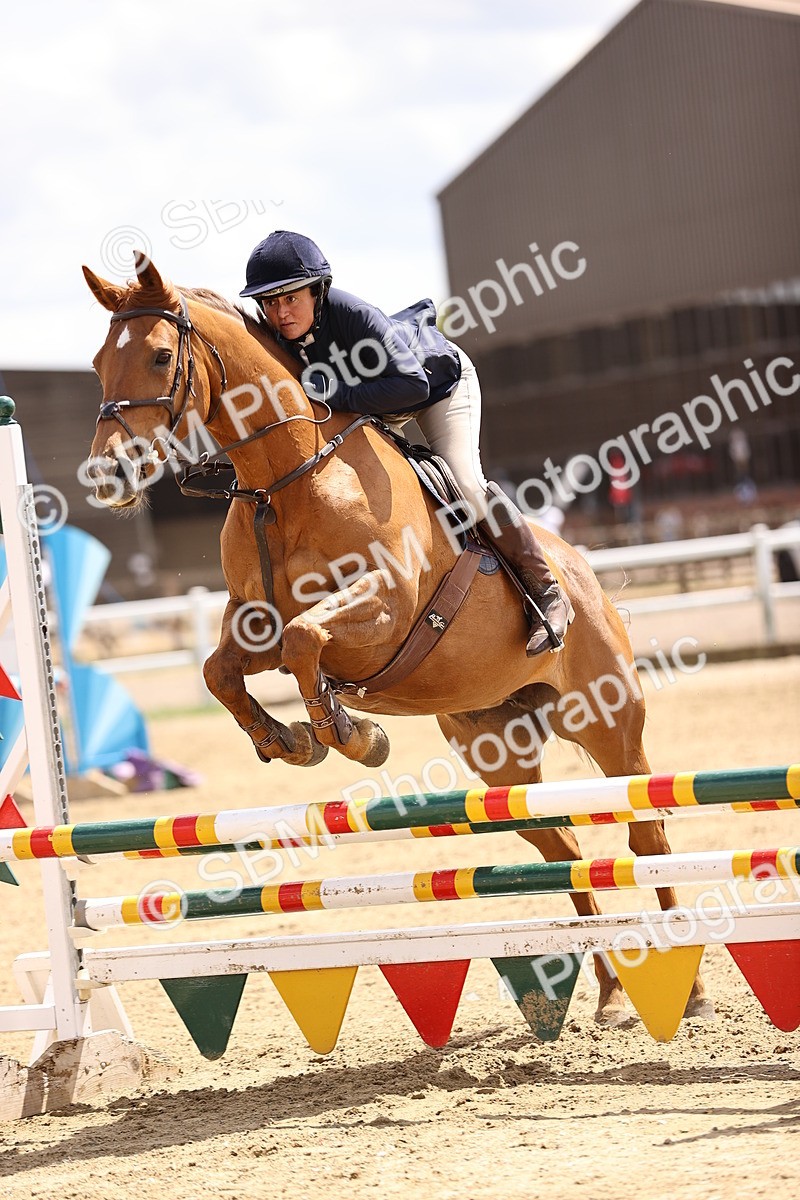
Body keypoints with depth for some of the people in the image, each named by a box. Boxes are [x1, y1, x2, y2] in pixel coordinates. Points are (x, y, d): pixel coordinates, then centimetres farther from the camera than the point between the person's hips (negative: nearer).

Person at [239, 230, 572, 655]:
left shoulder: (353, 315, -42)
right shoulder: (272, 338, -23)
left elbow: (412, 384, -45)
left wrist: (336, 396, -48)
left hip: (438, 379, -7)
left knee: (463, 483, -20)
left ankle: (546, 593, -7)